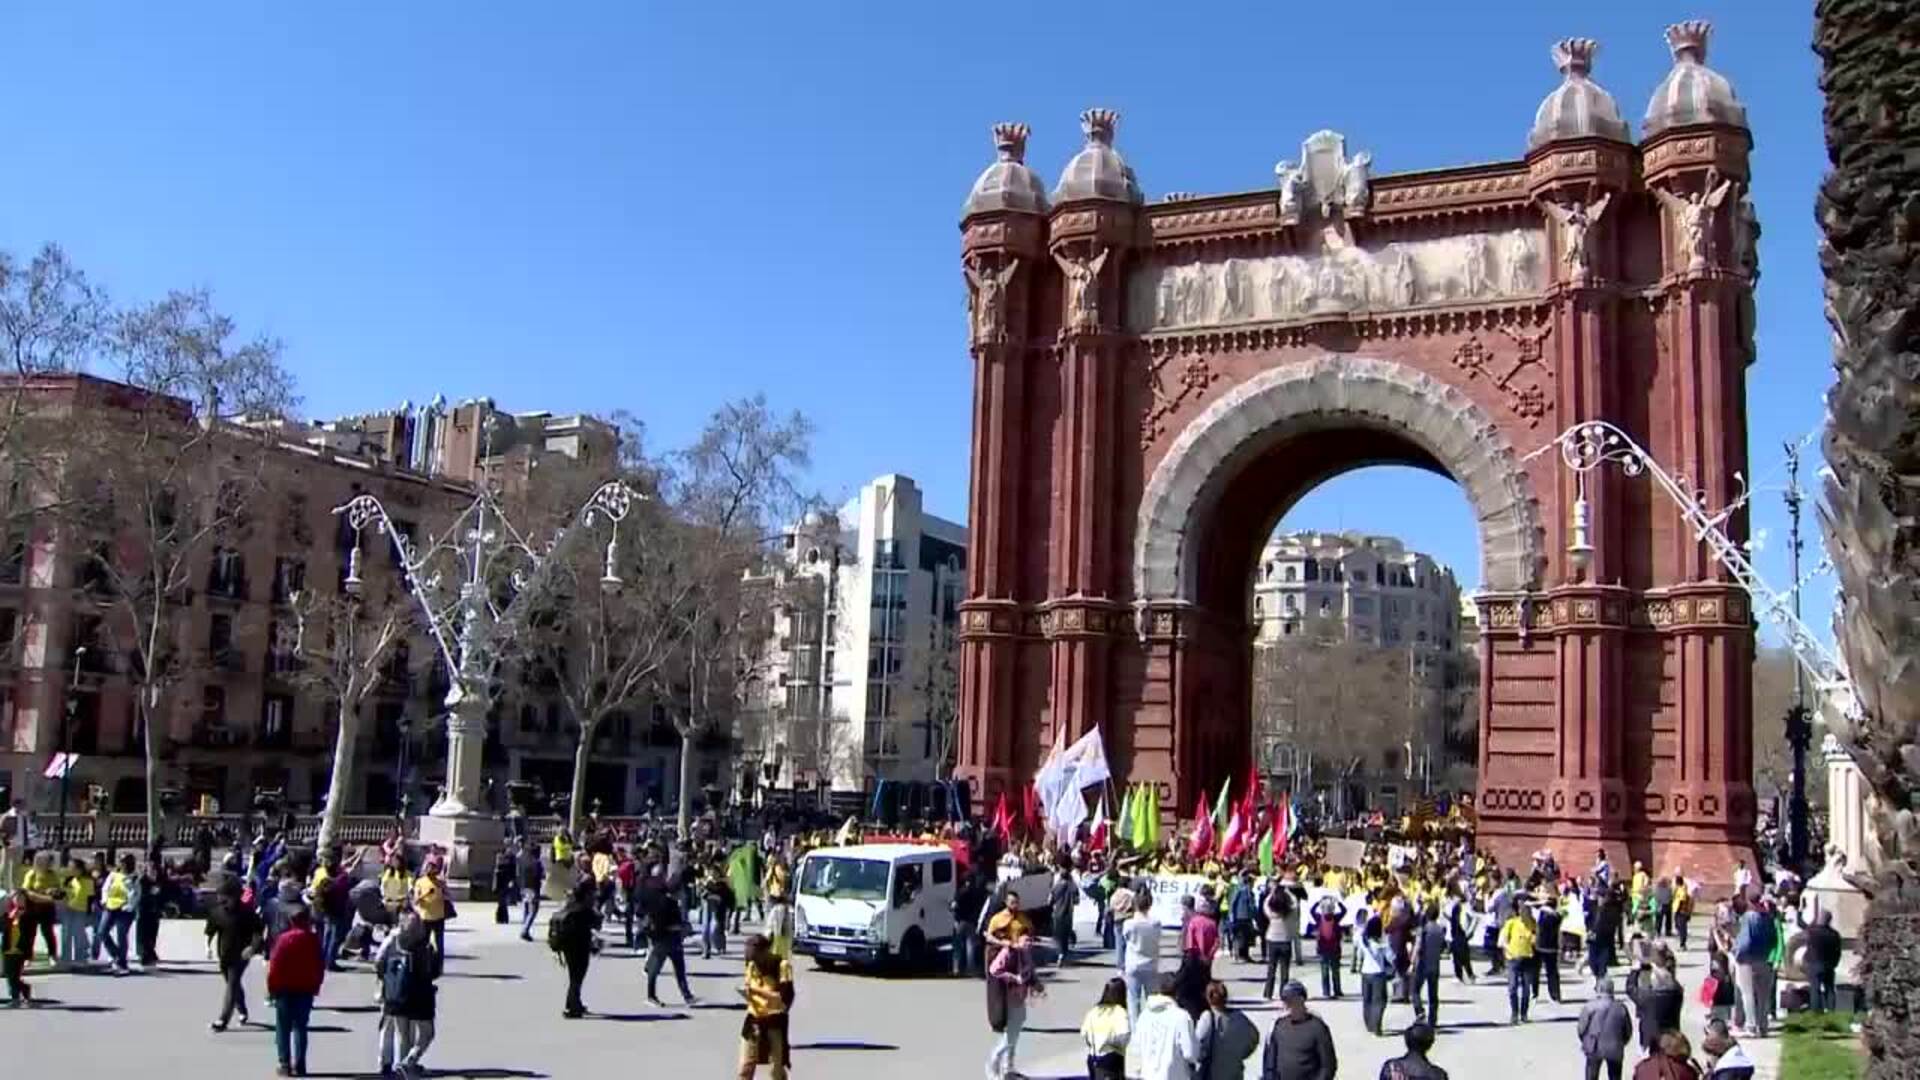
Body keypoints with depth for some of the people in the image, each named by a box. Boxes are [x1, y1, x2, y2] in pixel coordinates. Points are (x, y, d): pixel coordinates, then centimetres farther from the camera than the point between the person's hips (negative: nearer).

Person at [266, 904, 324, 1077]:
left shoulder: (284, 939, -8)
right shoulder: (313, 940, -2)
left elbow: (274, 966, -8)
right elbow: (320, 967, 2)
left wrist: (271, 988, 1)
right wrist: (315, 986, 13)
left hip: (285, 988, -2)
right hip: (306, 989, 2)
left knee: (283, 1027, 7)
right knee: (300, 1027, 7)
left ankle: (285, 1064, 1)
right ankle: (299, 1065, 1)